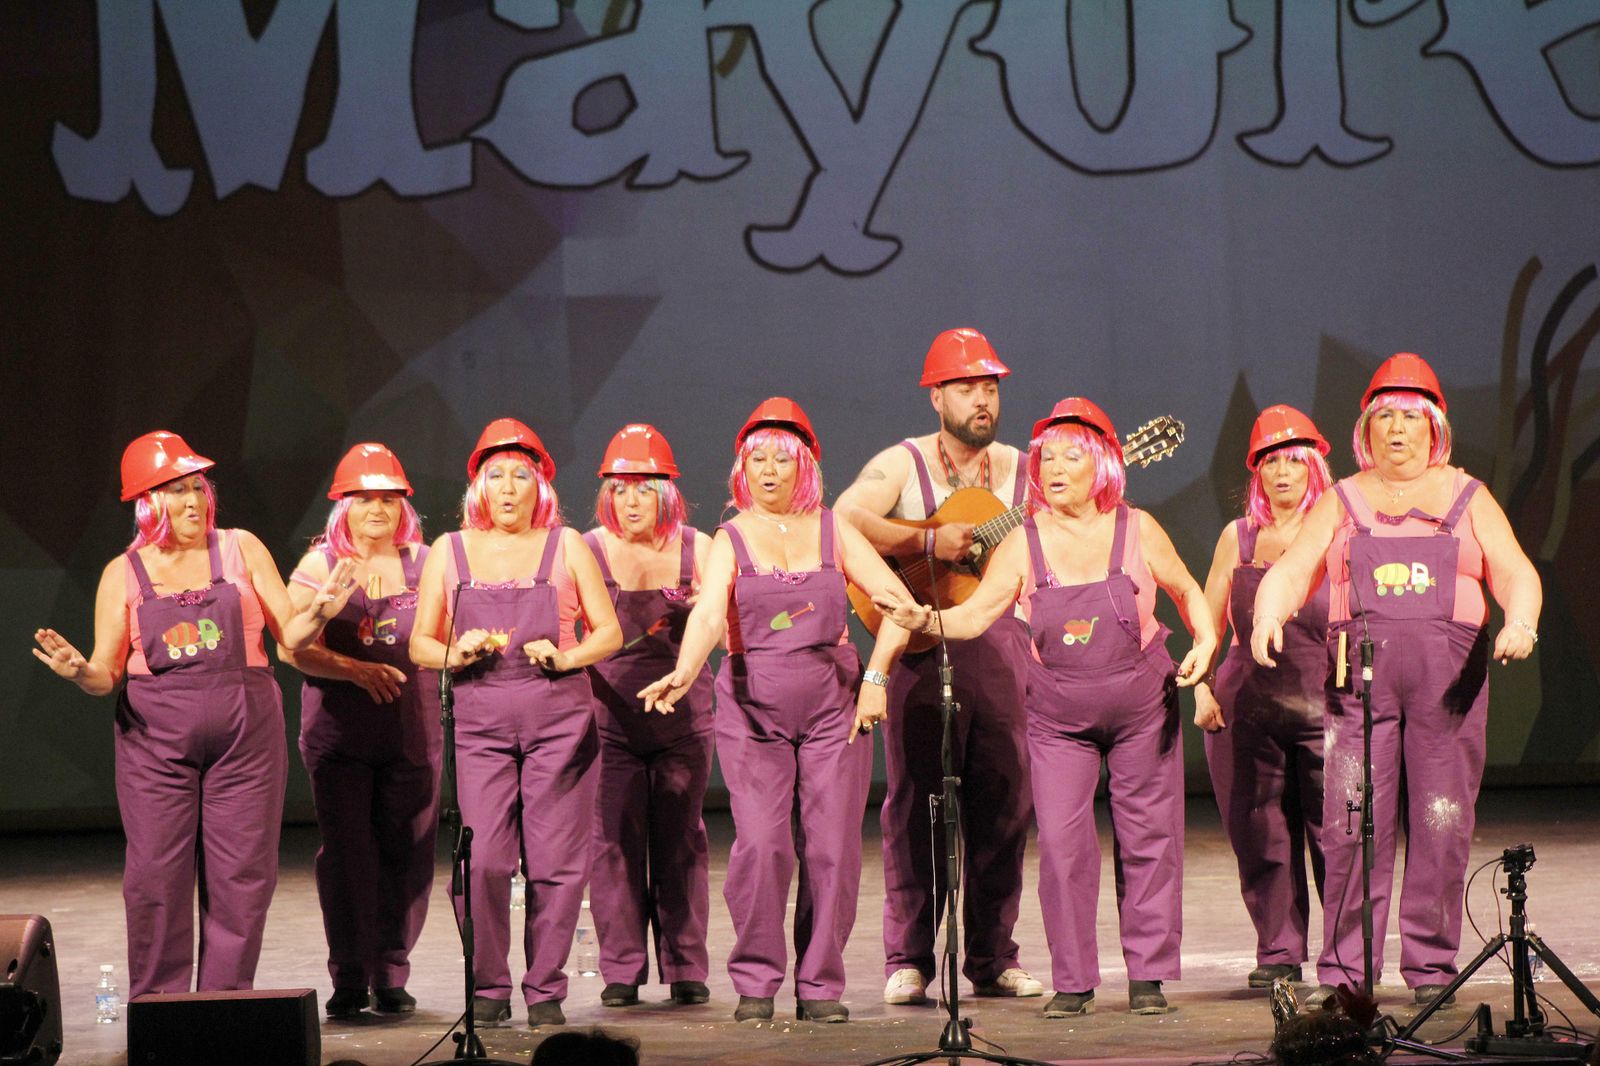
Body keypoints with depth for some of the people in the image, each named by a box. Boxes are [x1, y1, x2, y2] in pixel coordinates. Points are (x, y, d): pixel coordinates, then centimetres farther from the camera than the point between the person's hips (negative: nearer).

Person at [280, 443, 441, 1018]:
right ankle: (349, 979, 1)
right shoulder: (318, 566, 5)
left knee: (406, 851, 0)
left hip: (412, 728, 2)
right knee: (346, 852, -5)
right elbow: (295, 647, -5)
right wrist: (356, 670, -18)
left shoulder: (423, 563, 11)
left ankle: (391, 975, 9)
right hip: (339, 728, -2)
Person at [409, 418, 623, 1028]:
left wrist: (565, 657, -9)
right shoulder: (449, 552, 11)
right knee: (481, 859, -10)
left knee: (554, 859, -3)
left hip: (559, 716, 0)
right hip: (479, 719, 0)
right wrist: (455, 655, -8)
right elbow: (420, 644, 13)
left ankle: (545, 991, 8)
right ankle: (488, 989, 4)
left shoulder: (565, 546, 8)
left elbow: (610, 633, 9)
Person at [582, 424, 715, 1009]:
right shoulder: (587, 550, 0)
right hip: (611, 712, -1)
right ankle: (621, 971, 2)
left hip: (682, 712, 1)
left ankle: (686, 968, 10)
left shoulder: (696, 549, 5)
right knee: (616, 840, -4)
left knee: (680, 840, 3)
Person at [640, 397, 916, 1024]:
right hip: (752, 708, -1)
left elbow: (897, 603, 2)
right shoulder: (730, 541, 3)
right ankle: (755, 983, 0)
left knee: (832, 848, -4)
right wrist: (684, 672, -33)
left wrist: (875, 677, -9)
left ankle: (820, 985, 6)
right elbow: (709, 614, -14)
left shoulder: (833, 531, 7)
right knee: (760, 844, -13)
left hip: (834, 705, 1)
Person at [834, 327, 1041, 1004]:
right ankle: (908, 960, 1)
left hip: (1003, 641, 3)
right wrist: (929, 543, -18)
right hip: (922, 643, -3)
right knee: (916, 802, -3)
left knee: (1004, 805, 3)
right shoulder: (902, 465, 2)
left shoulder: (1022, 470, 14)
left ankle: (992, 959, 11)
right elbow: (844, 521, -14)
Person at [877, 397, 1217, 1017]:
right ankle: (1072, 982, 1)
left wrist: (1205, 643, -8)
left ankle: (1148, 977, 13)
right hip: (1057, 716, 0)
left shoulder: (1137, 531, -5)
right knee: (1062, 843, -7)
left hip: (1142, 707, 0)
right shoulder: (1023, 545, -5)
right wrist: (925, 621, -29)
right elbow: (976, 615, -11)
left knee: (1147, 837, 4)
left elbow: (1188, 593, 8)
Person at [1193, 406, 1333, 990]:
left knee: (1336, 834, -7)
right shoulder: (1239, 537, 10)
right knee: (1262, 837, 3)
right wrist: (1203, 688, 6)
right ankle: (1279, 955, 13)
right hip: (1247, 707, 3)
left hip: (1323, 704, -3)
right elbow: (1208, 621, 17)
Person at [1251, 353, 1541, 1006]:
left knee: (1441, 824, -3)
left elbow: (1515, 573, 4)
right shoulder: (1341, 503, 16)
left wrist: (1520, 622, -17)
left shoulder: (1467, 498, 15)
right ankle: (1343, 973, -4)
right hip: (1361, 676, 0)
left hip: (1449, 679, 0)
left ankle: (1431, 966, 4)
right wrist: (1267, 621, -15)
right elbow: (1292, 571, 5)